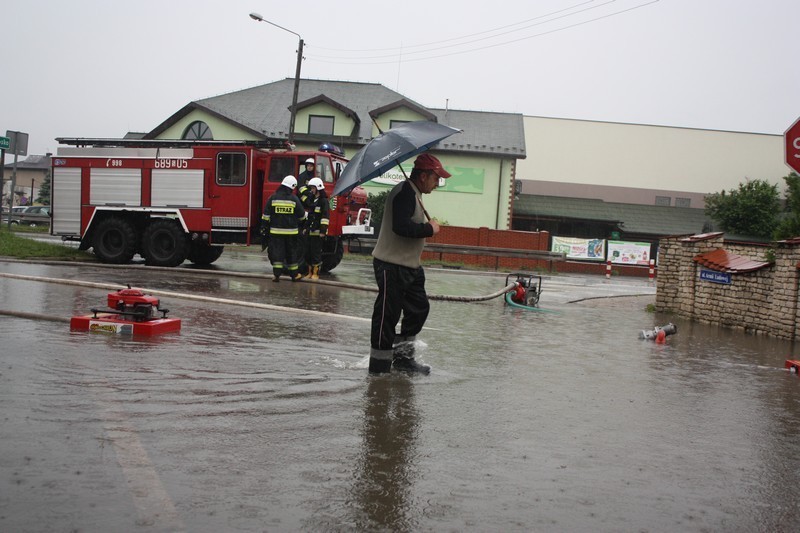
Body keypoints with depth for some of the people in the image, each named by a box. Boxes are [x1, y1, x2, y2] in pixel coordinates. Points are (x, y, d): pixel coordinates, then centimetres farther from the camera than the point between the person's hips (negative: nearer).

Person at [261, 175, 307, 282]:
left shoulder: (273, 198, -2)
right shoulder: (294, 199, -3)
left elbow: (266, 215, -1)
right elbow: (302, 216, 6)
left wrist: (264, 227, 7)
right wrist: (301, 224, 27)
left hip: (276, 231, 0)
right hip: (291, 231, 0)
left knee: (277, 252, 2)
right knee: (291, 252, 10)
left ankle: (276, 274, -4)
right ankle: (294, 275, 18)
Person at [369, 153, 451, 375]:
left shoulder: (413, 194, 15)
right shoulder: (404, 193, -18)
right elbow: (401, 227, -30)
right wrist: (430, 229, -18)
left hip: (409, 265, 11)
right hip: (391, 266, -11)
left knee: (419, 308, 14)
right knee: (388, 314, -4)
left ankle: (403, 357, 25)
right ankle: (379, 365, 6)